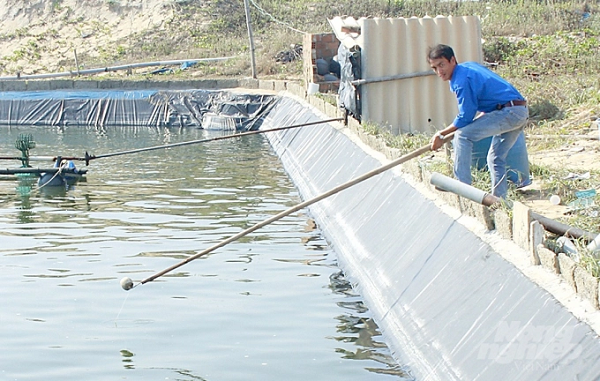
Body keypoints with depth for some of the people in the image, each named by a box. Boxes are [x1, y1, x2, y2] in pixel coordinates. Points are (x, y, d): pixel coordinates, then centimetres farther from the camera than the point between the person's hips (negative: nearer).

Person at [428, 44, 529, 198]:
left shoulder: (462, 80, -14)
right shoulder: (468, 66, 15)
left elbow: (465, 118, -11)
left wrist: (441, 135, -1)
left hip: (509, 112, -10)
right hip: (521, 111, 10)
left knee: (462, 136, -14)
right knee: (496, 158, 17)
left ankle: (462, 186, -13)